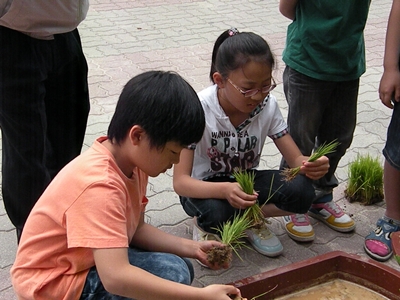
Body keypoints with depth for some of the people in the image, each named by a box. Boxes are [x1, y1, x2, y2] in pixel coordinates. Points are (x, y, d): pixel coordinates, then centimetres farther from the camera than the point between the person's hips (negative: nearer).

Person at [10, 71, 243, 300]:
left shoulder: (131, 163, -4)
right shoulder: (99, 185, -33)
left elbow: (135, 229, 3)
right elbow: (116, 278, -40)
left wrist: (192, 248, -8)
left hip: (87, 259, 9)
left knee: (179, 267, 7)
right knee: (172, 274, -21)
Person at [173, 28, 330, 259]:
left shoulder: (268, 105, -14)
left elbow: (296, 159, -10)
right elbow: (180, 181, -29)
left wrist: (310, 166, -37)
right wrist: (225, 190, -49)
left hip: (246, 180, 4)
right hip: (205, 187, -3)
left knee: (302, 191, -25)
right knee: (213, 212, -38)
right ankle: (205, 226, -2)